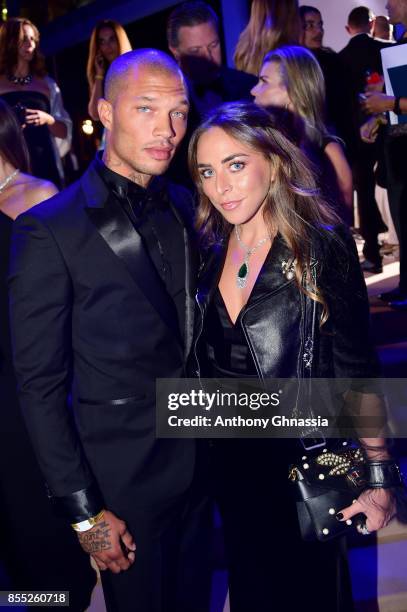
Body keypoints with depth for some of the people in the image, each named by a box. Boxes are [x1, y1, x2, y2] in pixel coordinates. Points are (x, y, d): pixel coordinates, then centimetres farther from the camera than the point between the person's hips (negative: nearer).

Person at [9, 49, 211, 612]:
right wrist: (84, 511, -13)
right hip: (123, 475, -5)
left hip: (199, 462, 5)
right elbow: (40, 382, -14)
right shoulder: (50, 228, -16)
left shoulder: (186, 207, 2)